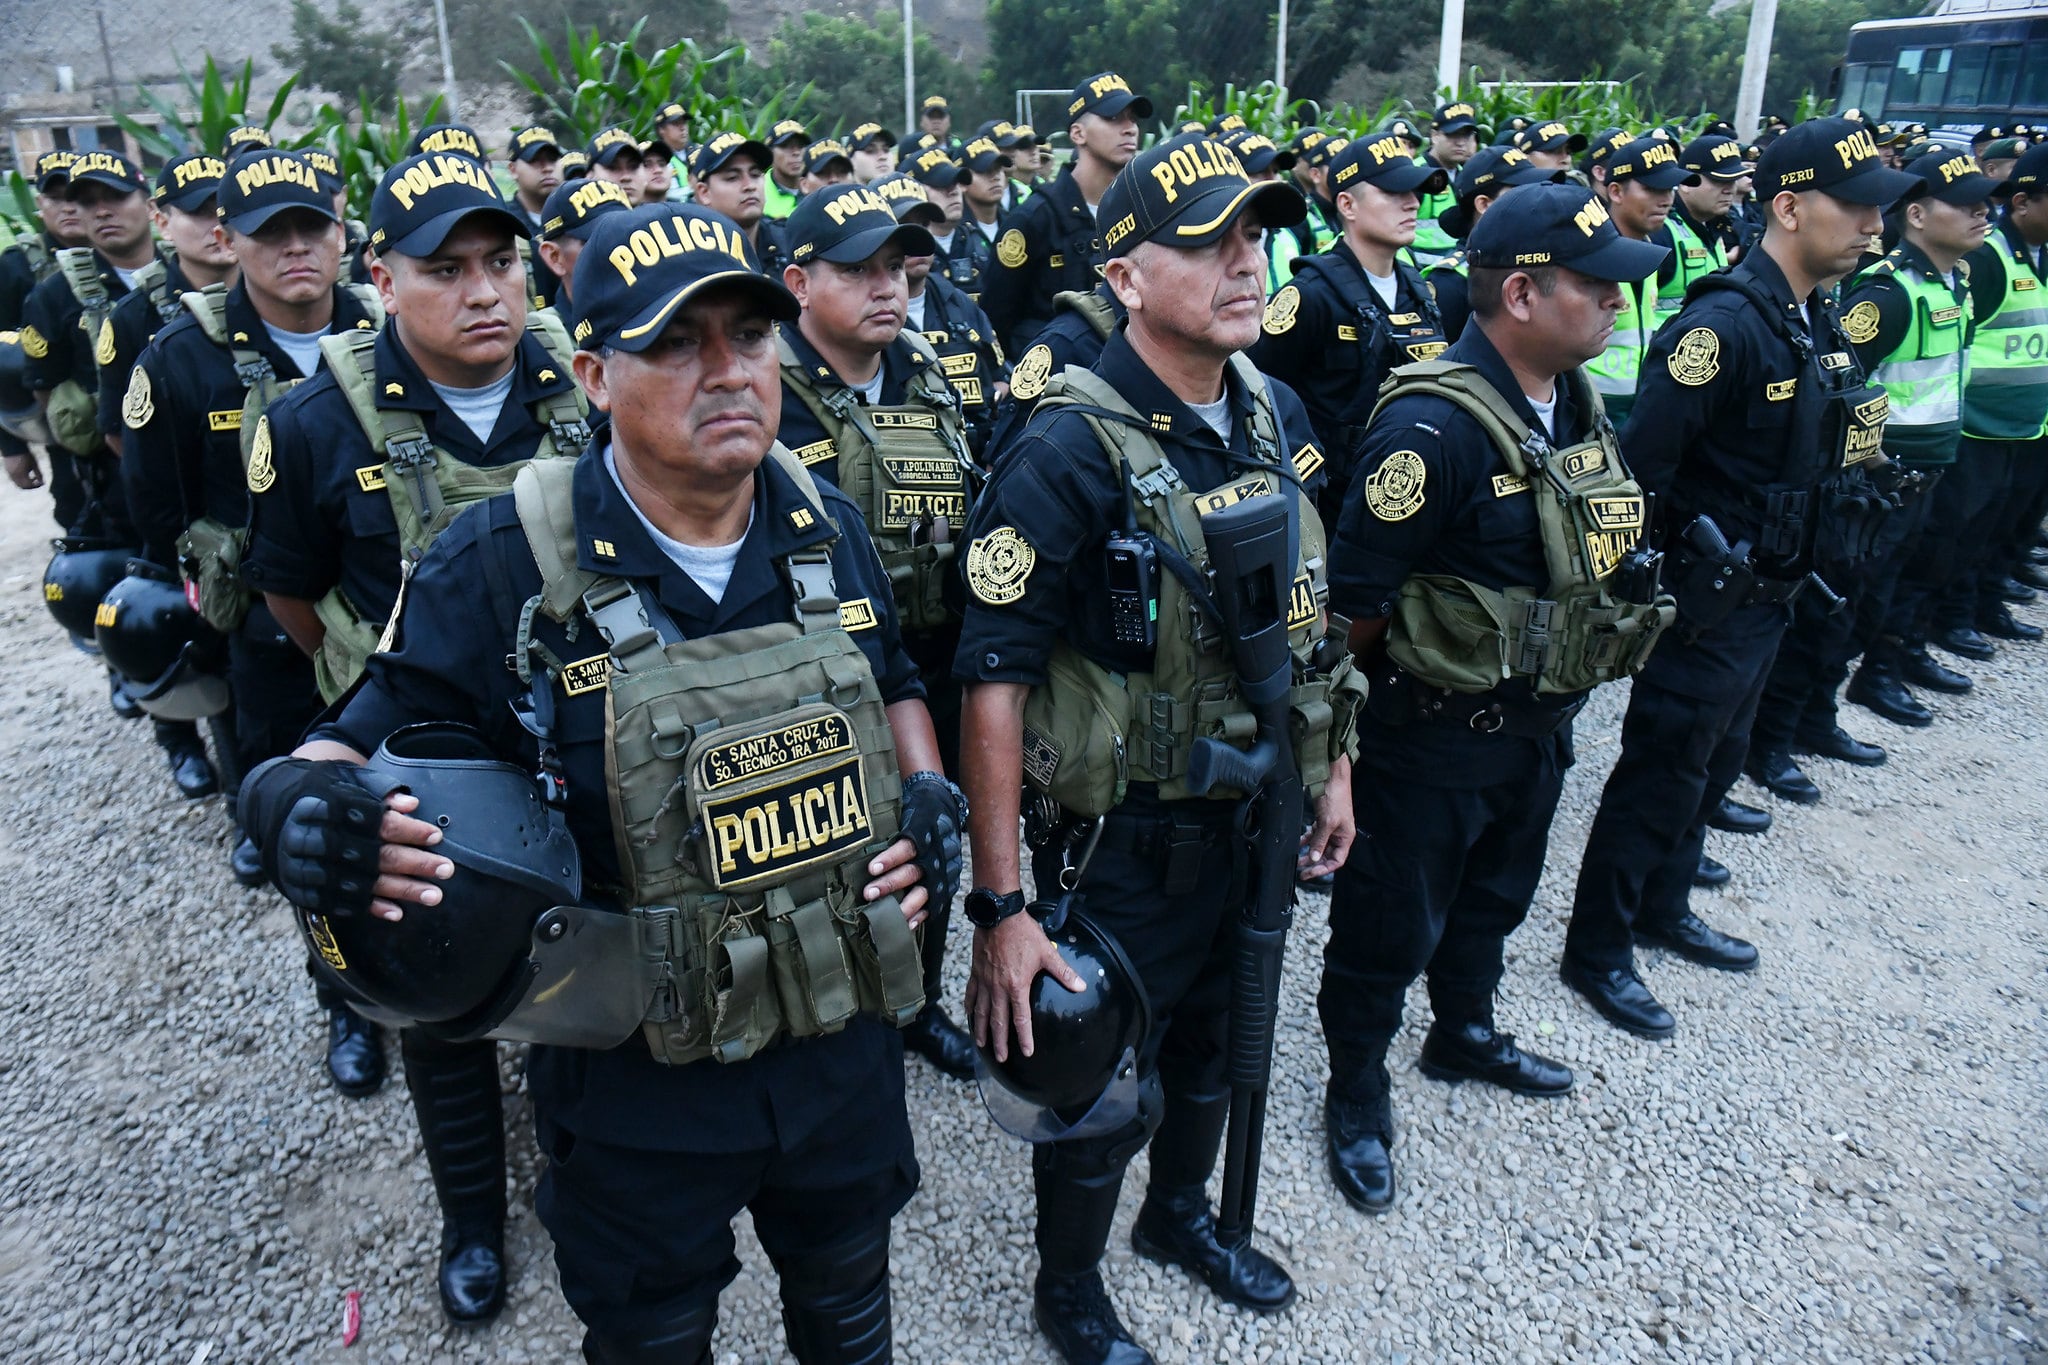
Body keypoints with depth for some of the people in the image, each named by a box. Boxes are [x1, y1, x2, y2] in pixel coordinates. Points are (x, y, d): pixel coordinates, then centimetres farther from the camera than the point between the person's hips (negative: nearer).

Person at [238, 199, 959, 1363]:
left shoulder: (828, 528, -4)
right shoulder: (504, 566, -18)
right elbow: (365, 751, -10)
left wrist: (931, 795, -5)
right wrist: (306, 804, -33)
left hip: (847, 1037, 4)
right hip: (639, 1080, -3)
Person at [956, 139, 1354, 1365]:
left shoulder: (1278, 416, 0)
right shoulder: (1071, 449, -23)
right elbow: (994, 679, -24)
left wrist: (1335, 766, 13)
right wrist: (1001, 907, -24)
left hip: (1257, 813, 7)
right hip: (1126, 837, -6)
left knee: (1215, 1046, 27)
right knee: (1103, 1088, 13)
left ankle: (1182, 1216, 55)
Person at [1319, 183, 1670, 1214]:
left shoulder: (1576, 402, 3)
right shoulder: (1434, 425, -27)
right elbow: (1355, 597, -24)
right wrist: (1406, 692, -8)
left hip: (1539, 723, 9)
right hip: (1434, 737, -8)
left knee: (1495, 896, 27)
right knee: (1391, 925, 9)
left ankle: (1463, 1033, 52)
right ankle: (1355, 1095, 30)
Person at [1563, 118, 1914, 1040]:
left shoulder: (1820, 319, 8)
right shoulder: (1726, 322, -21)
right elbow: (1640, 462, -24)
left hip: (1770, 592, 9)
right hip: (1709, 596, -9)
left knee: (1715, 762, 20)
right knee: (1661, 773, 1)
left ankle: (1662, 910, 38)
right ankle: (1596, 951, 15)